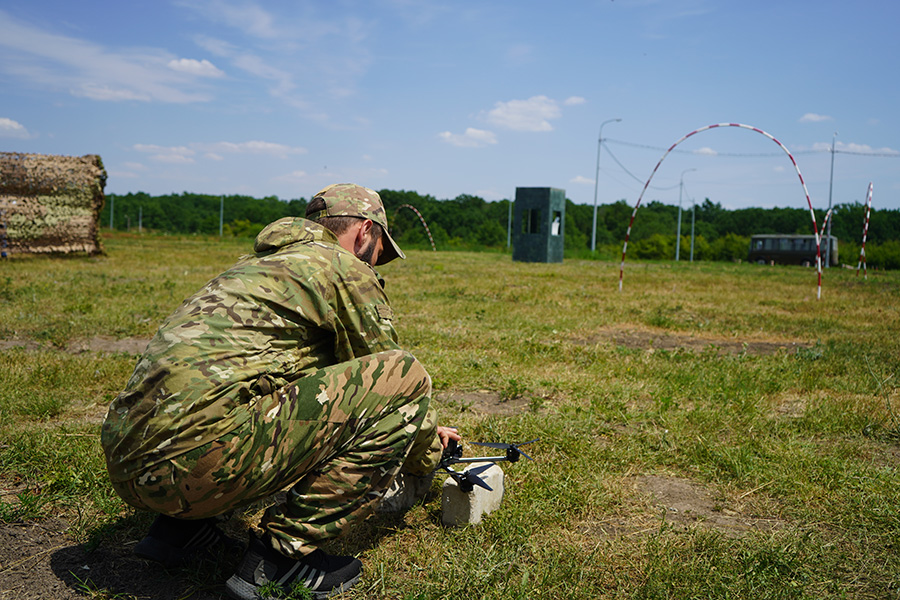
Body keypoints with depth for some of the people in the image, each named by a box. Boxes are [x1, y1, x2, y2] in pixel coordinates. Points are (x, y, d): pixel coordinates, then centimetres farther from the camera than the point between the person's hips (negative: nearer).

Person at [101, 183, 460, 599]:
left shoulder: (256, 266, 30)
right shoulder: (345, 270, 4)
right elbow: (387, 384, 9)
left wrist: (419, 429, 47)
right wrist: (426, 453, 30)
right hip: (200, 459, -10)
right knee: (406, 376, -4)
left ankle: (178, 527, 20)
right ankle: (282, 552, -3)